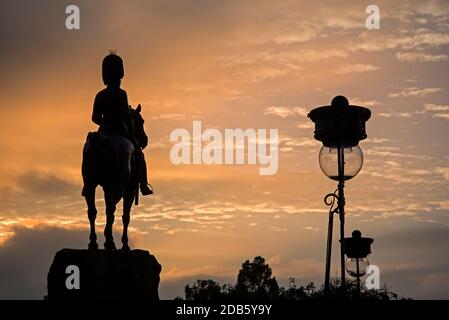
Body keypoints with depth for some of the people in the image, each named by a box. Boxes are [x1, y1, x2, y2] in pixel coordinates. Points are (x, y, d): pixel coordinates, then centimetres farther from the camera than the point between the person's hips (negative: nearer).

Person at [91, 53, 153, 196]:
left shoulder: (100, 95, 5)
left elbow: (95, 118, 7)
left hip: (104, 132, 5)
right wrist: (132, 133, -5)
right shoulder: (121, 94, -12)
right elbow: (127, 116, -16)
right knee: (138, 154, 14)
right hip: (120, 131, -5)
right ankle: (143, 185, 10)